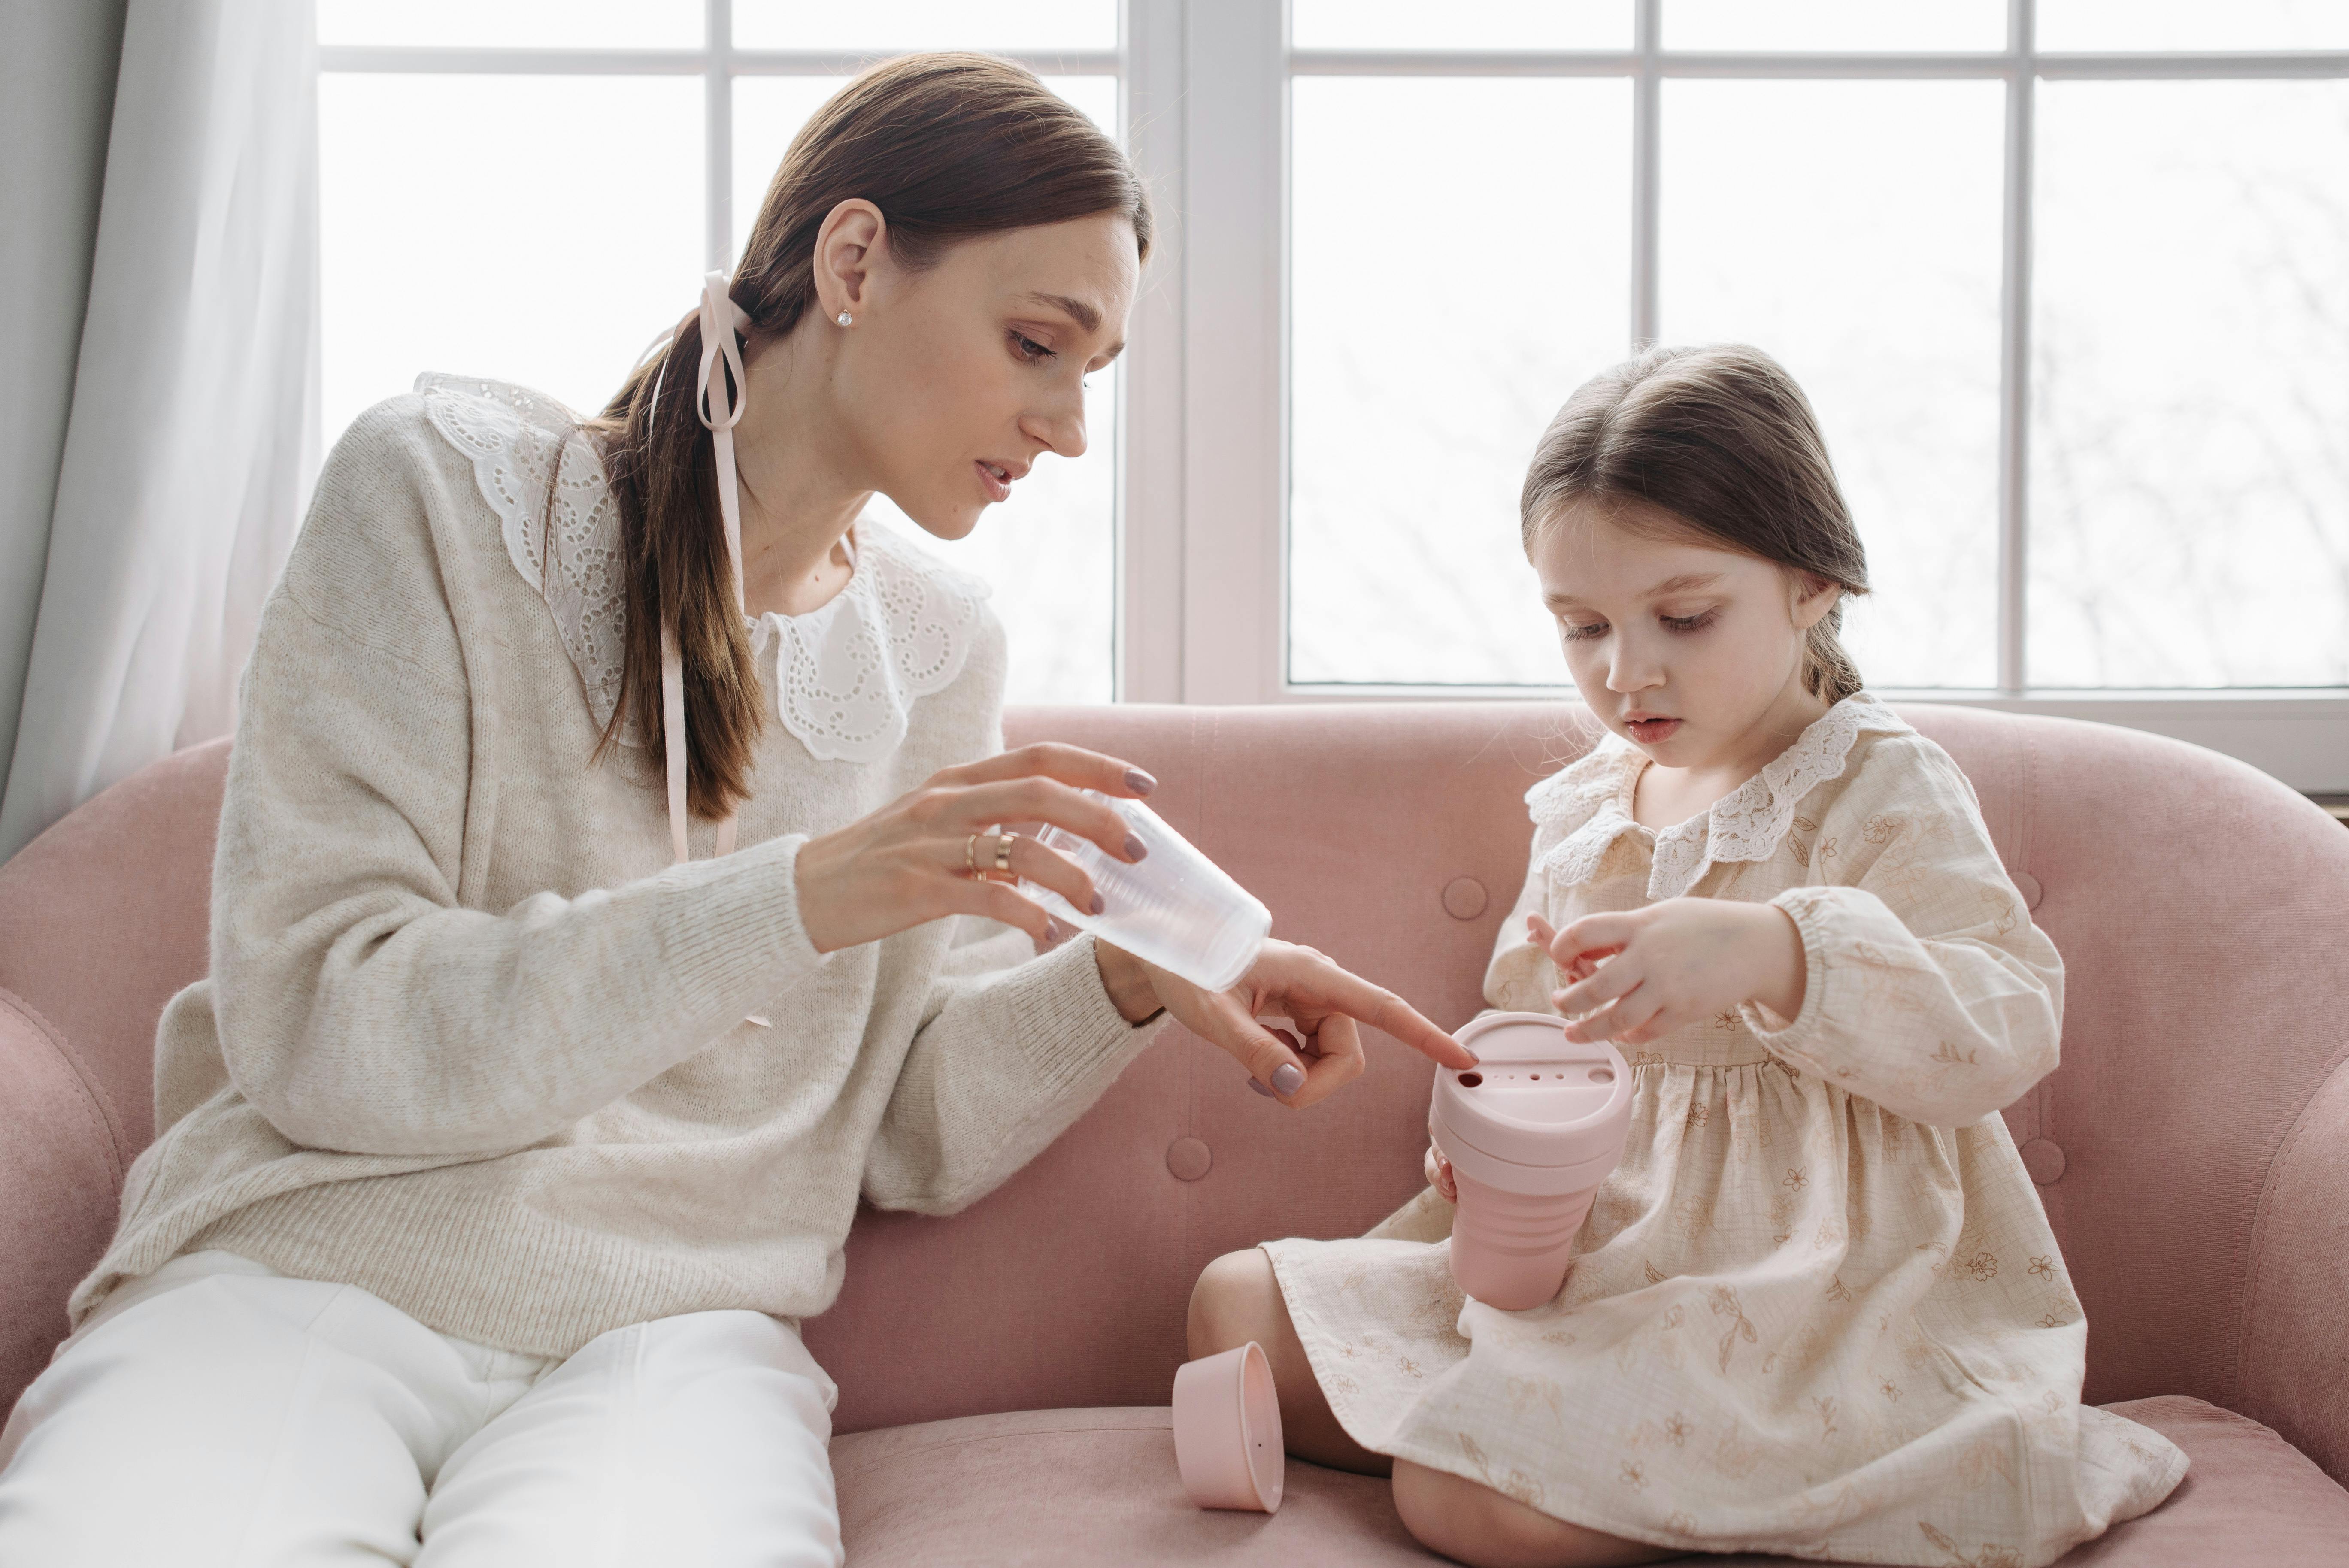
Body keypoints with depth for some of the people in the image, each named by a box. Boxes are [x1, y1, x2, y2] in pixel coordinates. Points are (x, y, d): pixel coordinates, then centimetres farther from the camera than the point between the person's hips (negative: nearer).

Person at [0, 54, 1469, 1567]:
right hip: (304, 1271, -2)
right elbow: (314, 1030, -12)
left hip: (677, 1327, 2)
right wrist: (798, 901, -20)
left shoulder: (934, 641, 11)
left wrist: (1125, 984, -6)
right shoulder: (450, 485, -3)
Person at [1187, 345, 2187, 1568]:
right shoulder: (1580, 809, 12)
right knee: (1236, 1305, 1)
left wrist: (1774, 955, -39)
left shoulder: (1881, 790, -8)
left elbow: (2004, 1028, -22)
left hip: (1804, 1284, -8)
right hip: (1588, 1255, 8)